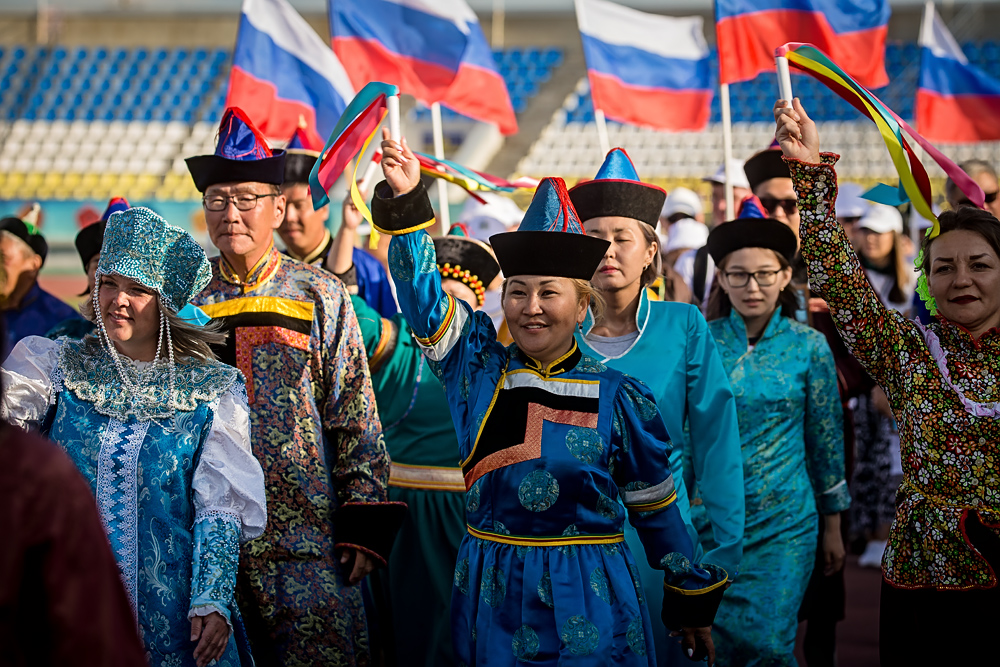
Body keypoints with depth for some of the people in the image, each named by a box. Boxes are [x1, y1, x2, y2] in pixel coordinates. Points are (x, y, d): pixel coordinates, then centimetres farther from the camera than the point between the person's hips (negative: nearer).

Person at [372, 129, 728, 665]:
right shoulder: (476, 368, 2)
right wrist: (406, 203, -18)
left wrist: (691, 598, 11)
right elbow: (424, 297, -7)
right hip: (492, 597, 2)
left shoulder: (617, 398, -2)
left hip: (587, 605, -2)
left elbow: (654, 506, 5)